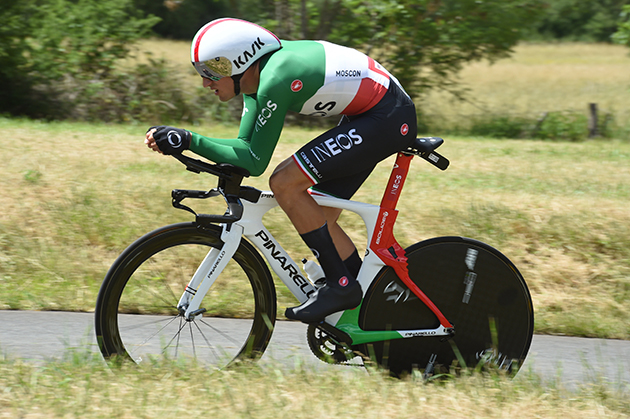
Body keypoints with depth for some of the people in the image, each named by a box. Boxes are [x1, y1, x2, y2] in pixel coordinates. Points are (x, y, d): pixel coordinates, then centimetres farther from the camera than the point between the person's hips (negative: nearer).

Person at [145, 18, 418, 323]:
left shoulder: (274, 80, -24)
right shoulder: (258, 72, 4)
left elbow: (256, 162, -19)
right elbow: (246, 146, 8)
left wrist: (190, 141, -20)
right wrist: (181, 143, -3)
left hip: (388, 119, -10)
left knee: (285, 183, -15)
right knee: (319, 217, 9)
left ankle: (341, 286, -8)